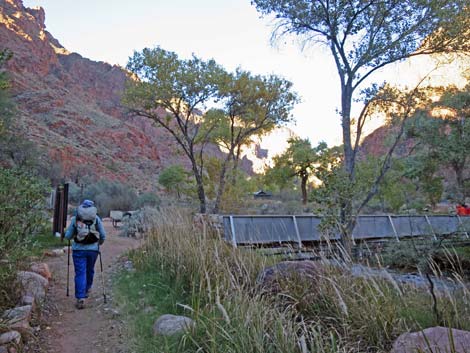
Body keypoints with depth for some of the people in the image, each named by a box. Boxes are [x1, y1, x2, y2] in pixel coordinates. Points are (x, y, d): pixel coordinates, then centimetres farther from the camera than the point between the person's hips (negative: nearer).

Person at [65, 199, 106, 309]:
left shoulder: (75, 218, -1)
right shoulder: (96, 218, 1)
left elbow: (68, 236, 3)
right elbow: (103, 235, 3)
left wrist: (74, 236, 25)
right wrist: (99, 243, 23)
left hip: (78, 250, -1)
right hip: (93, 249, 1)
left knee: (80, 273, 1)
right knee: (90, 270, 21)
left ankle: (80, 298, -6)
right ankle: (87, 290, 41)